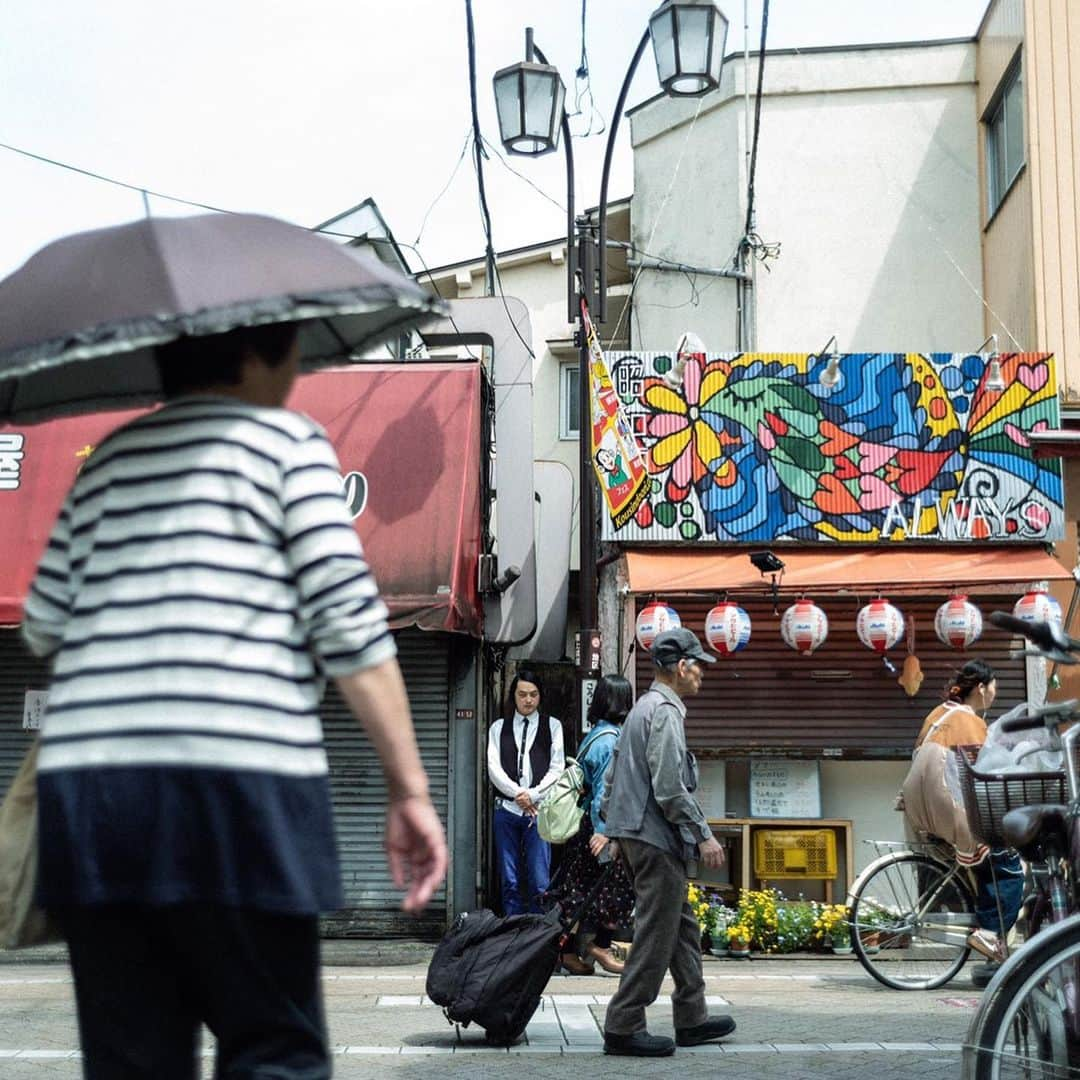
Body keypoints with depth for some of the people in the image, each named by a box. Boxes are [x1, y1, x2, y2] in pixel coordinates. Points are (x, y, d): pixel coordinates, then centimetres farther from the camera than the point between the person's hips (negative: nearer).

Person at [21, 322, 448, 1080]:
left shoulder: (109, 457, 20)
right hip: (239, 772, -5)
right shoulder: (288, 440, 6)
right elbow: (349, 624, -4)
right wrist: (410, 788, -4)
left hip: (85, 789, 5)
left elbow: (43, 627, 16)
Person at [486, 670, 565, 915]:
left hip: (540, 809, -1)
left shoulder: (552, 726, 10)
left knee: (539, 881, -7)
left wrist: (533, 795, -8)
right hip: (507, 809, 1)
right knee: (509, 881, 3)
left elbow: (557, 768, 3)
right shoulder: (499, 728, 12)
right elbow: (494, 768, 3)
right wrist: (518, 793, -10)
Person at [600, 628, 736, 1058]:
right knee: (656, 934, -6)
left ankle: (693, 1018, 22)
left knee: (682, 926, 16)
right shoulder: (665, 710, -13)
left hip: (635, 835, 11)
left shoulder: (642, 708, 19)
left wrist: (613, 831, 25)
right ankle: (623, 1027, -3)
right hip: (656, 838, -11)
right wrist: (703, 835, -16)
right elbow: (670, 787, -20)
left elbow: (612, 776, 22)